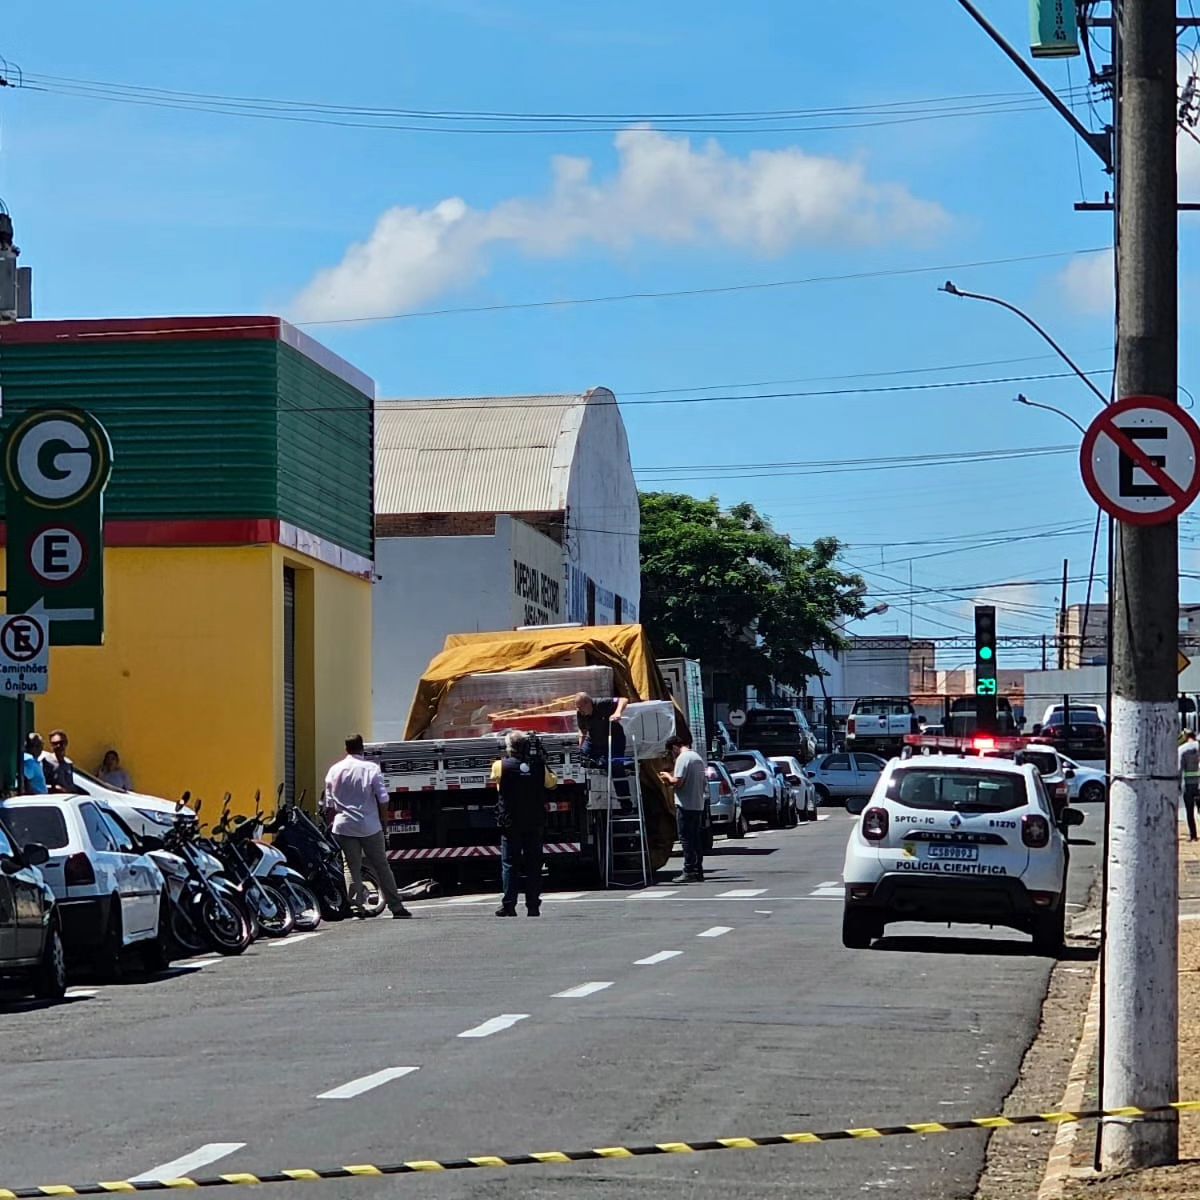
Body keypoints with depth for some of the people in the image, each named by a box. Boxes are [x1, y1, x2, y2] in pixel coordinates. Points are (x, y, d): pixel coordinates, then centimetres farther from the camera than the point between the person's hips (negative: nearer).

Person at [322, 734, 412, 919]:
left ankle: (357, 905, -3)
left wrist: (330, 824, 15)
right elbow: (383, 800, -6)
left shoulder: (334, 771, 3)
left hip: (344, 827, 1)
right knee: (382, 867, 6)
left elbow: (328, 805, 6)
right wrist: (383, 821, 7)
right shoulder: (371, 769, -4)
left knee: (353, 867, 7)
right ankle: (396, 907, 7)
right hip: (370, 826, -1)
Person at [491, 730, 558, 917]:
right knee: (533, 865, 6)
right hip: (535, 824, 2)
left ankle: (509, 905, -4)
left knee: (509, 864, 2)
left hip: (511, 824, -2)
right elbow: (552, 783, 15)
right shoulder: (538, 767, -2)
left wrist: (507, 756, 18)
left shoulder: (502, 766, -9)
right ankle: (533, 906, 5)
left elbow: (494, 776, 13)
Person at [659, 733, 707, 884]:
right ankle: (698, 871, 12)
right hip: (698, 805, 9)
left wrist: (668, 776, 1)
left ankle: (689, 871, -7)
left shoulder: (683, 758, -11)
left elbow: (678, 782, -20)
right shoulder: (698, 758, 17)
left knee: (686, 839, -5)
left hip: (685, 805, -9)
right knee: (696, 839, 11)